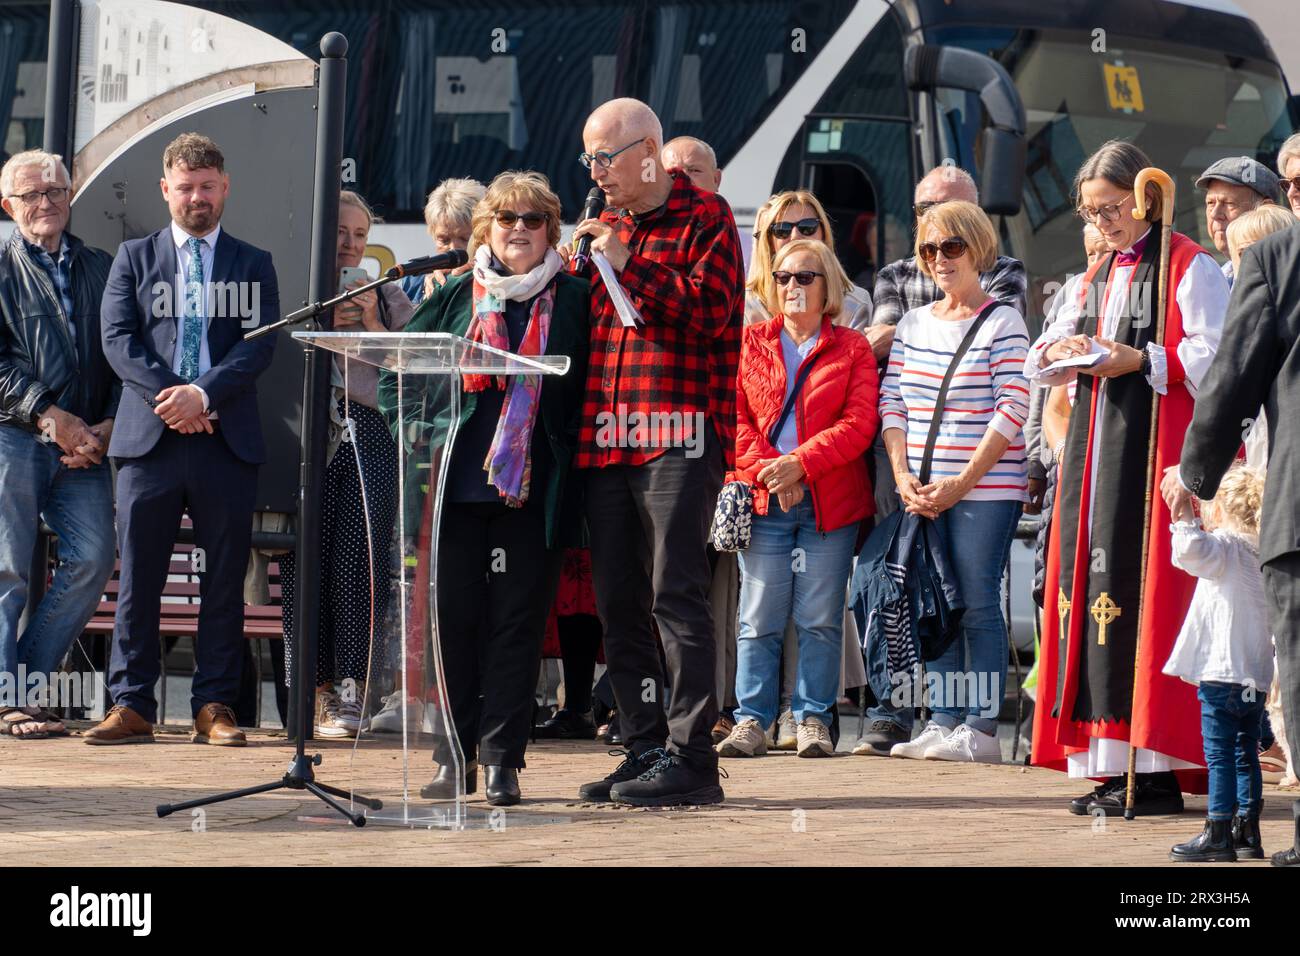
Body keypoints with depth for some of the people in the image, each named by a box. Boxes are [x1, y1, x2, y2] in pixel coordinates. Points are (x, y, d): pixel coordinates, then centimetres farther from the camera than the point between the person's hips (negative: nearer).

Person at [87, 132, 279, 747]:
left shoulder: (253, 266, 13)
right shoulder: (134, 258, 13)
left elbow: (260, 343, 1)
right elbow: (118, 338, 2)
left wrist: (203, 394, -14)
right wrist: (167, 397, -12)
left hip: (226, 439, 0)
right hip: (148, 438, 0)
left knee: (224, 580, 1)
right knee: (138, 576, -1)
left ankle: (214, 707, 5)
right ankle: (132, 706, 2)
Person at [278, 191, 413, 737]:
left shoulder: (387, 298, 18)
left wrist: (372, 325, -1)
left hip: (370, 437, 1)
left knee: (361, 558, -11)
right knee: (307, 560, -5)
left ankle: (351, 686, -9)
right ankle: (316, 690, 0)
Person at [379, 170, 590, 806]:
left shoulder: (573, 300, 5)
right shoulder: (456, 296, 10)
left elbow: (590, 388, 5)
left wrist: (571, 455, -6)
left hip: (535, 490, -2)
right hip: (458, 485, 2)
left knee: (517, 621, -1)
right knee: (454, 620, 3)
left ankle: (501, 757, 3)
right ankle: (454, 756, 10)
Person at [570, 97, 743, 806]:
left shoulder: (704, 218, 1)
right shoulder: (606, 227, 21)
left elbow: (710, 310, -13)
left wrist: (629, 267, -15)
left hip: (680, 434, -7)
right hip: (607, 439, 7)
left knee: (677, 594, -11)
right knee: (618, 604, 6)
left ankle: (690, 755, -11)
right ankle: (644, 750, 11)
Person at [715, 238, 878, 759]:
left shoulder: (851, 349, 7)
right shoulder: (750, 343, 12)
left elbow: (859, 423, -3)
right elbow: (734, 416, 5)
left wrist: (799, 463, -14)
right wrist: (766, 471, -10)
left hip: (830, 502, -1)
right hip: (763, 501, 1)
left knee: (820, 618, -1)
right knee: (759, 617, -3)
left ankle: (813, 719, 5)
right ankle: (751, 721, 0)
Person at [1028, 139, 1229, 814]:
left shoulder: (1189, 267, -2)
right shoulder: (1098, 277, 21)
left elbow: (1209, 358, -12)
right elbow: (1038, 365, 22)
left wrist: (1139, 360, -20)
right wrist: (1062, 350, 1)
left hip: (1157, 447, -8)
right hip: (1096, 450, 8)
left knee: (1142, 590, -12)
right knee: (1093, 581, 2)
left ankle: (1156, 772, -13)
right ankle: (1111, 768, 4)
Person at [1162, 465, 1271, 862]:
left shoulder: (1223, 546, -9)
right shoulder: (1260, 551, 15)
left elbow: (1191, 551, -29)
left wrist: (1184, 517, -18)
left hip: (1222, 669, -8)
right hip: (1255, 672, 8)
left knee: (1219, 754, -7)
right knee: (1245, 753, 13)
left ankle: (1218, 833, -9)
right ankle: (1247, 830, 15)